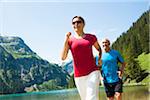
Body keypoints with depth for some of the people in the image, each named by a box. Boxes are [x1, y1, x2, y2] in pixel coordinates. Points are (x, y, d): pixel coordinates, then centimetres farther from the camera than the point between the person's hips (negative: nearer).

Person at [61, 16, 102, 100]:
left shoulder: (91, 37, 6)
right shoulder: (70, 40, 4)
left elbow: (99, 49, 24)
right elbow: (63, 57, -7)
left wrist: (99, 58, 5)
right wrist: (66, 40, -14)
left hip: (93, 72, -1)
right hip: (79, 76, 2)